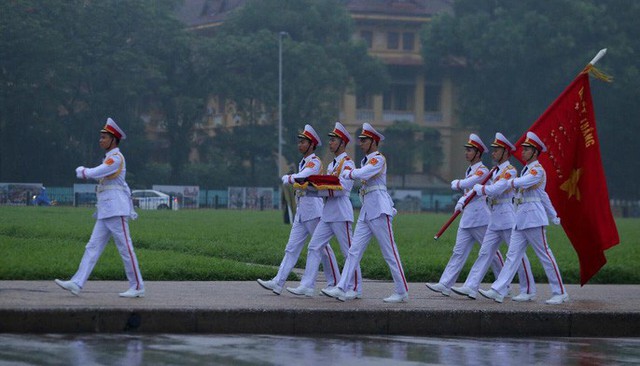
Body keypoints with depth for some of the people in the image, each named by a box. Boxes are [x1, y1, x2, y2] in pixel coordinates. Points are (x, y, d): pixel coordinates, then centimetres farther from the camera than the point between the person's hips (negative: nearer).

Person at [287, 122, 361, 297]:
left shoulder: (347, 163, -8)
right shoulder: (332, 165, 19)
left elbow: (342, 188, -19)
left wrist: (318, 190, -19)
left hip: (341, 214, -9)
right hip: (328, 214, 9)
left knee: (348, 252, -2)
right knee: (314, 247, 2)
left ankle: (356, 289, 5)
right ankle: (307, 286, 0)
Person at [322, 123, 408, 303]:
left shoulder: (378, 159, -10)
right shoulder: (366, 160, 18)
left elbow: (362, 174, -22)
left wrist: (346, 173, -6)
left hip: (379, 210, -9)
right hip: (366, 211, 9)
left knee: (390, 253, -4)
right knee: (354, 251, 2)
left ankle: (402, 292, 1)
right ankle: (342, 289, -1)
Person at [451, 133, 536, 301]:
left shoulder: (510, 171, -12)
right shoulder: (496, 171, 17)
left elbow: (495, 189, -23)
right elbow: (487, 188, 18)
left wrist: (479, 188, -7)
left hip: (508, 219, -9)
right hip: (495, 220, 9)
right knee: (485, 253, 4)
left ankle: (529, 291, 4)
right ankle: (471, 287, 1)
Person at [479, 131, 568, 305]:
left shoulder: (537, 170, -10)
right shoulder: (527, 169, 18)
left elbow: (522, 182, -31)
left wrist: (511, 182, -13)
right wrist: (554, 215, 27)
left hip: (534, 219, -9)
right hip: (521, 218, 9)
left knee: (545, 256, -3)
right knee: (513, 255, 2)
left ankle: (560, 293, 5)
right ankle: (498, 291, -3)